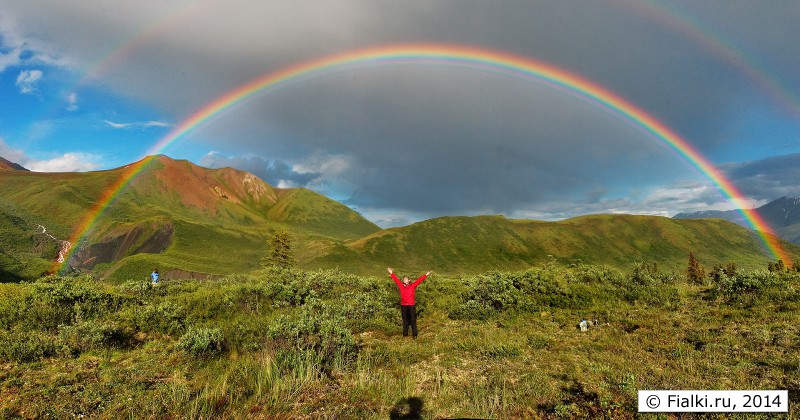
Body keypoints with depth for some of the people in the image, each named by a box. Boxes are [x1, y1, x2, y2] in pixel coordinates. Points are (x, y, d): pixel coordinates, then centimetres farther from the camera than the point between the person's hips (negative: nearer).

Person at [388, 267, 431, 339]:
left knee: (413, 320, 1)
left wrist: (426, 275, -10)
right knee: (405, 321, 12)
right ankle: (405, 334, 20)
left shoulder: (412, 286, 1)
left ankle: (414, 334, 8)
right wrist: (392, 273, 16)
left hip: (412, 305, -2)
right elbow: (396, 280, 13)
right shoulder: (401, 286, 7)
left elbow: (419, 280, -4)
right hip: (403, 306, 2)